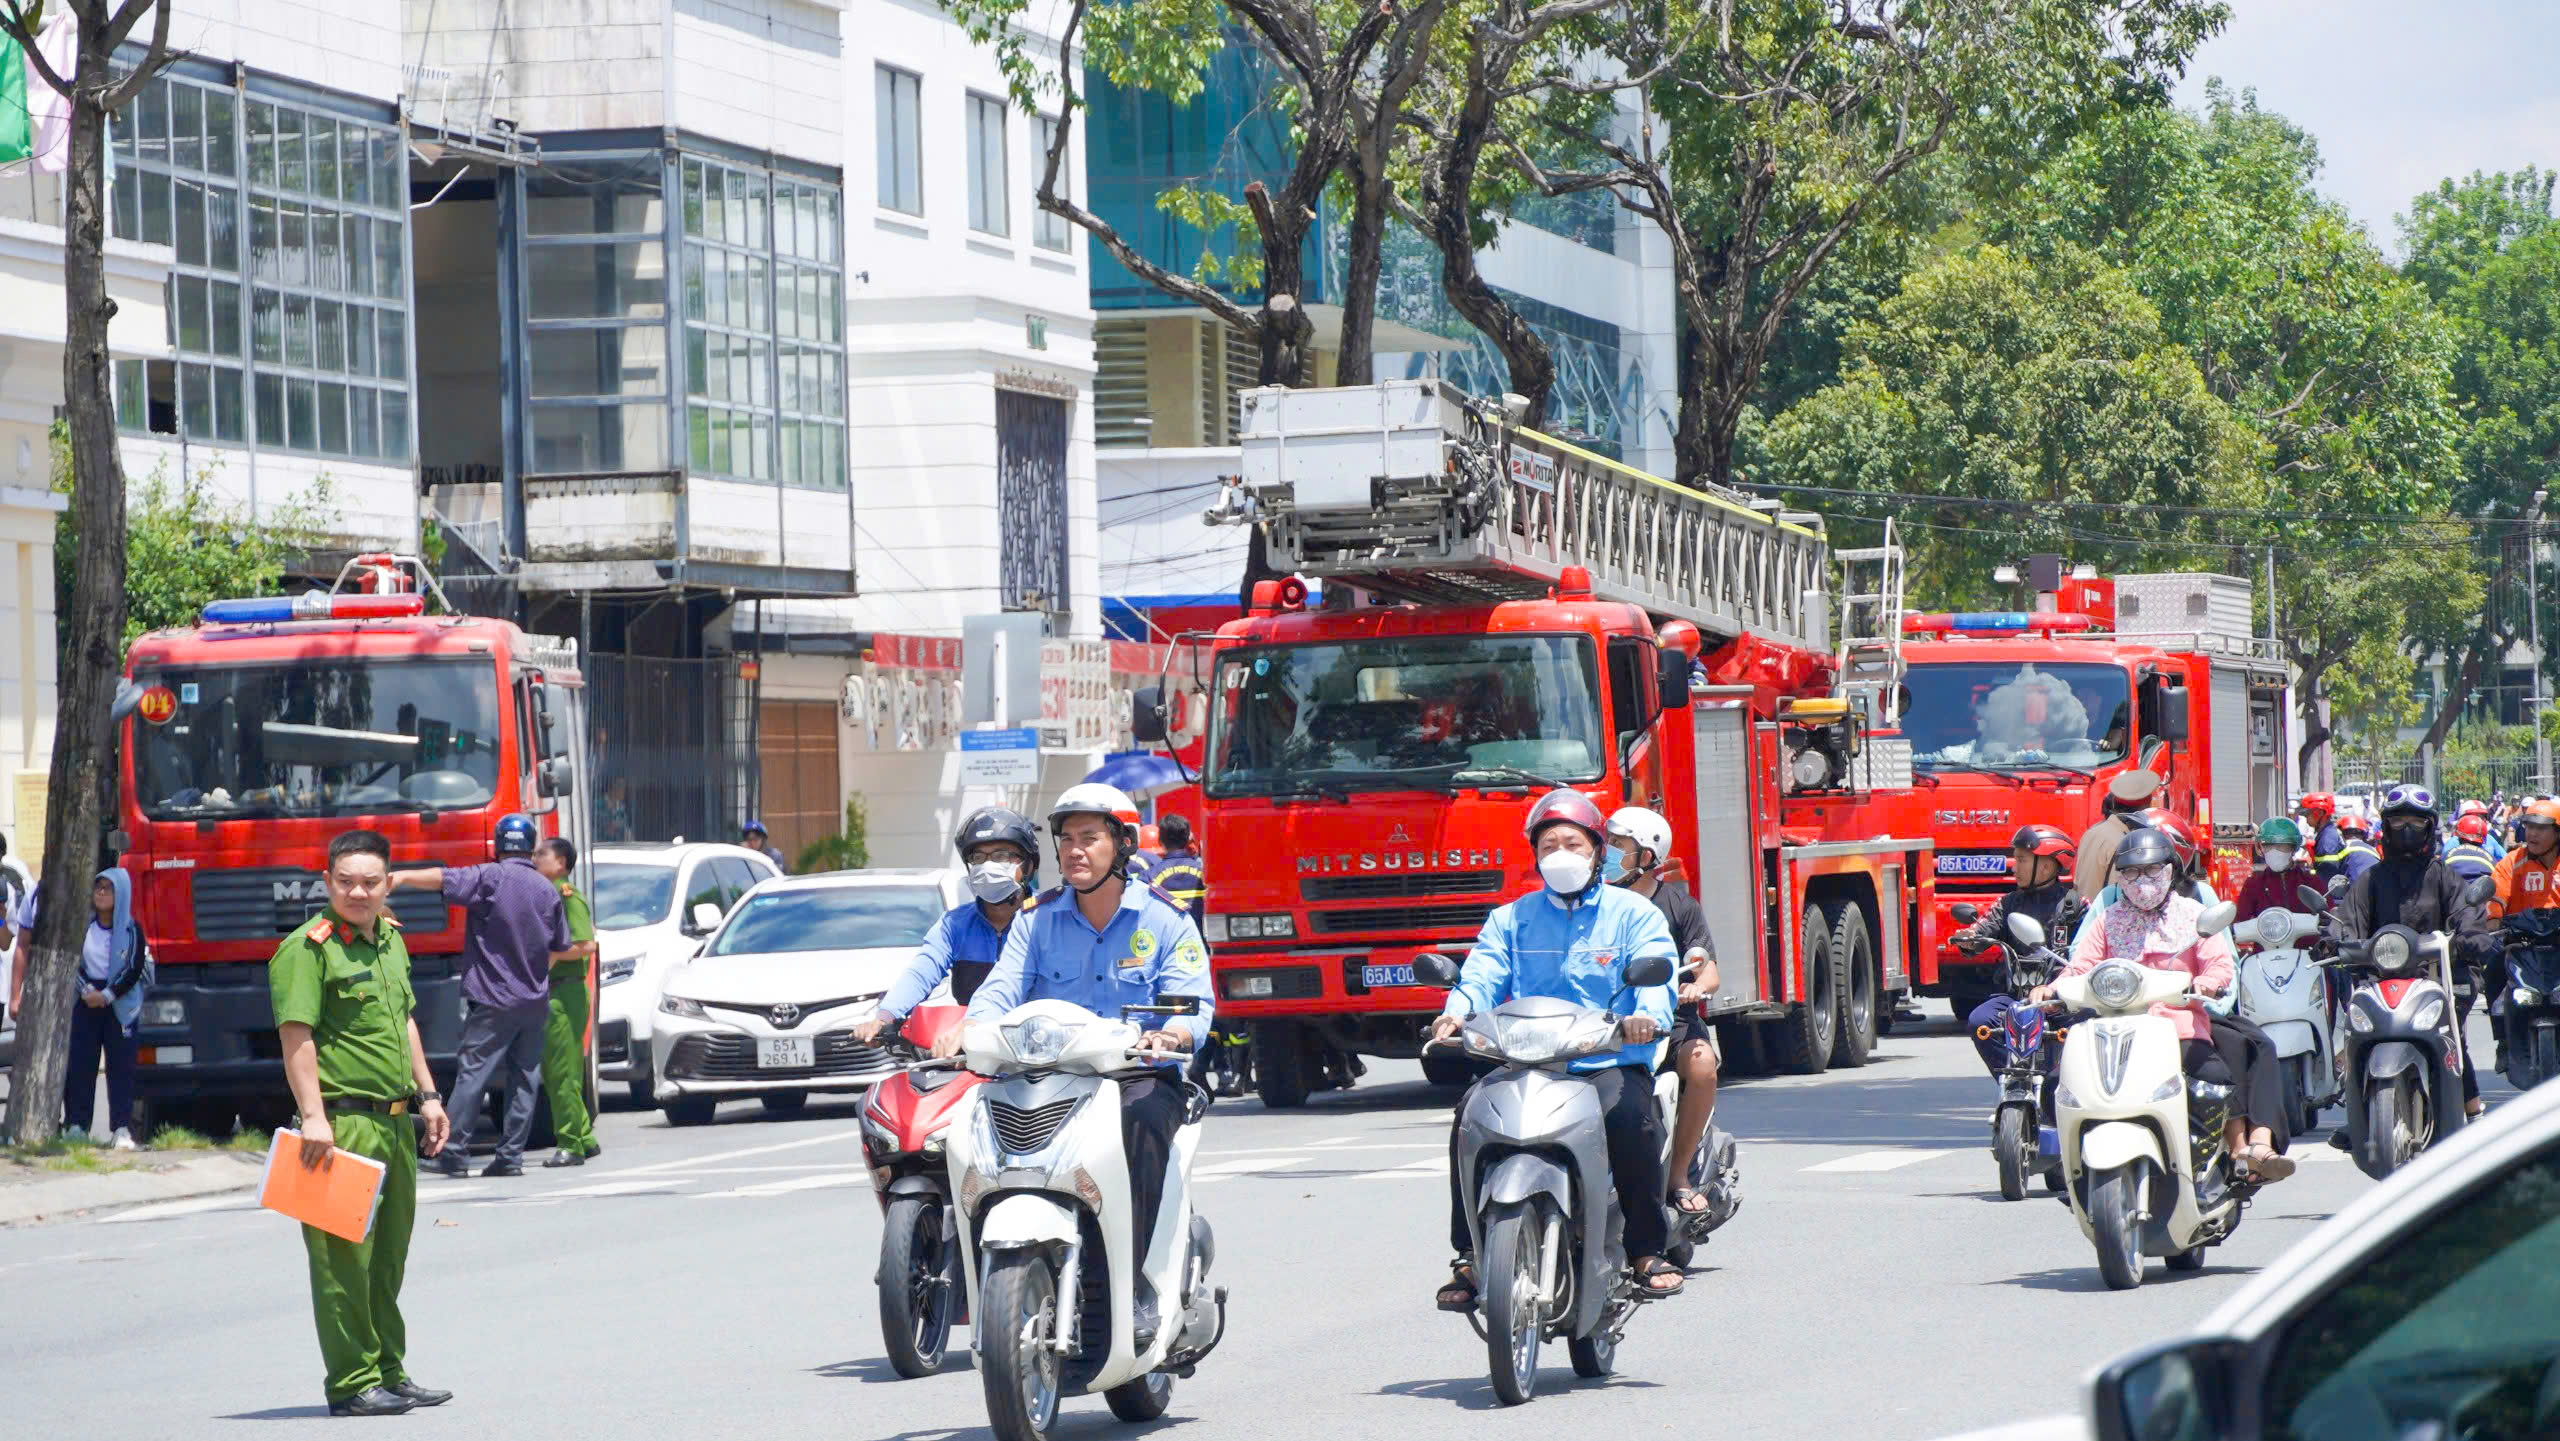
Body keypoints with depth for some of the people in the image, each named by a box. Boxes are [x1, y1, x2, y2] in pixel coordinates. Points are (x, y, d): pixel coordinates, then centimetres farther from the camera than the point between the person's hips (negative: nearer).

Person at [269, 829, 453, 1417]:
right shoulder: (308, 948, -11)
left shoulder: (390, 938, 15)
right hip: (343, 1122, -9)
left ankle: (389, 1373, 24)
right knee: (345, 1257, -7)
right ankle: (352, 1385, -4)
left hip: (394, 1122, 9)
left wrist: (426, 1094, 21)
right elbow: (296, 1036, -17)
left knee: (388, 1258, 15)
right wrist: (314, 1117, -24)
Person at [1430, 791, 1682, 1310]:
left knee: (1629, 1114, -35)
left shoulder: (1633, 913, 11)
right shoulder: (1512, 919, 18)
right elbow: (1482, 974, 2)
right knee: (1471, 1115, -26)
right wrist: (1458, 1012, -22)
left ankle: (1648, 1250, -20)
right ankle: (1471, 1256, -18)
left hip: (1611, 1062, -2)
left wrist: (1648, 1015, -30)